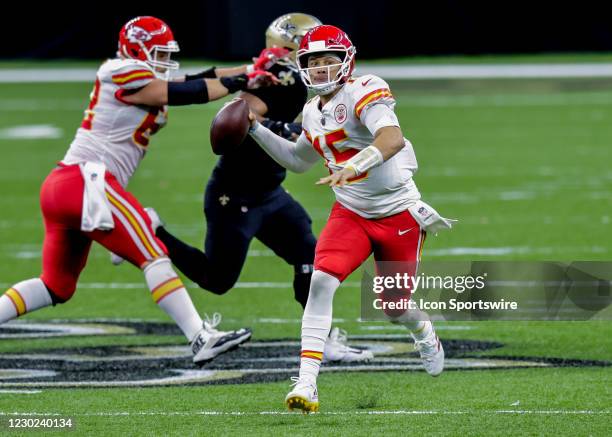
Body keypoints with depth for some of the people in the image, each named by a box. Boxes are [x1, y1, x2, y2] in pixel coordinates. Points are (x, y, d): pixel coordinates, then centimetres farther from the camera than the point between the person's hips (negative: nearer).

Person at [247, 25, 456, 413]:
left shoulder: (362, 93, -17)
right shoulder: (313, 112, 7)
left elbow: (392, 138, -36)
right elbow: (298, 160, 26)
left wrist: (354, 166, -51)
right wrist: (256, 130, 15)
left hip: (398, 214, -5)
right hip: (351, 214, 5)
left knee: (395, 307, 10)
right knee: (322, 281, -21)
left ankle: (425, 333, 51)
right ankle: (306, 384, -25)